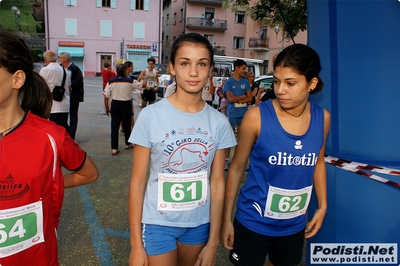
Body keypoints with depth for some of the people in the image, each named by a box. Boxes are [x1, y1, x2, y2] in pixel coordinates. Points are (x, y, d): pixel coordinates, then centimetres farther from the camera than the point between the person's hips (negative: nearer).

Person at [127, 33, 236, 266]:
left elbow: (217, 183, -3)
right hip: (158, 223, -2)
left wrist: (212, 243, -1)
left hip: (200, 223, 3)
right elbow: (138, 182, -10)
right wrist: (136, 245, -8)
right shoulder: (151, 116, -15)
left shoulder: (219, 122, -8)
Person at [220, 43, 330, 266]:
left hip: (295, 225, 4)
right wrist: (227, 218, -5)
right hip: (253, 222, -4)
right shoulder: (257, 116, -19)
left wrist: (323, 205, 7)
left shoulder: (323, 118, -7)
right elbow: (236, 168, -9)